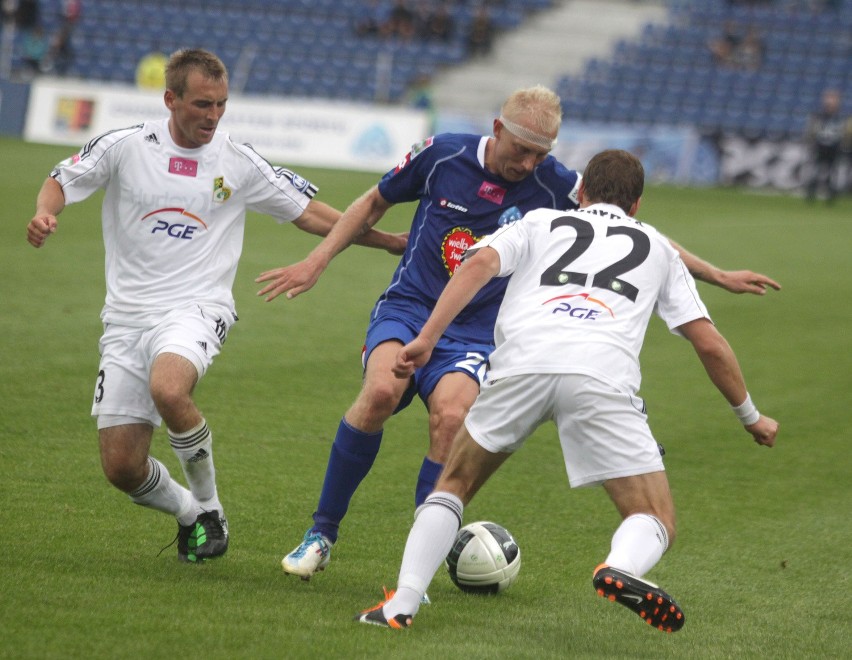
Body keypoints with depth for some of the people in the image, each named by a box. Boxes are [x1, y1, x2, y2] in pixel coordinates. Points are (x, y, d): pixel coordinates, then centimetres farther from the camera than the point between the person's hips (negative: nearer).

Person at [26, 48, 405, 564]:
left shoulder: (239, 164, 3)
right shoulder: (126, 147, 1)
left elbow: (313, 215, 10)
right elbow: (62, 182, 9)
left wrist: (394, 242, 5)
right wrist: (45, 213, -15)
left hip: (195, 310, -2)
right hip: (127, 317, 2)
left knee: (168, 390, -36)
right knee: (121, 467, -5)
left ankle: (208, 506, -12)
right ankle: (190, 514, 27)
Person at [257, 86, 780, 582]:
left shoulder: (555, 185, -5)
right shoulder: (441, 155, -5)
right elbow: (375, 204, 12)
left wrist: (719, 276, 3)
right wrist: (316, 262, 5)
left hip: (475, 334, 0)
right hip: (408, 308, 0)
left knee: (452, 416, -31)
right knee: (380, 393, -31)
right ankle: (320, 536, -14)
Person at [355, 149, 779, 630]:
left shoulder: (541, 222, 31)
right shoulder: (656, 247, 33)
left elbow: (479, 263, 10)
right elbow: (709, 343, 28)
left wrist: (426, 339, 3)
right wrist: (750, 416, 41)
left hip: (521, 361, 1)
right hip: (603, 373, -1)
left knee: (455, 485, 23)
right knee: (657, 523, 6)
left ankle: (402, 604, 7)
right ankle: (621, 568, -30)